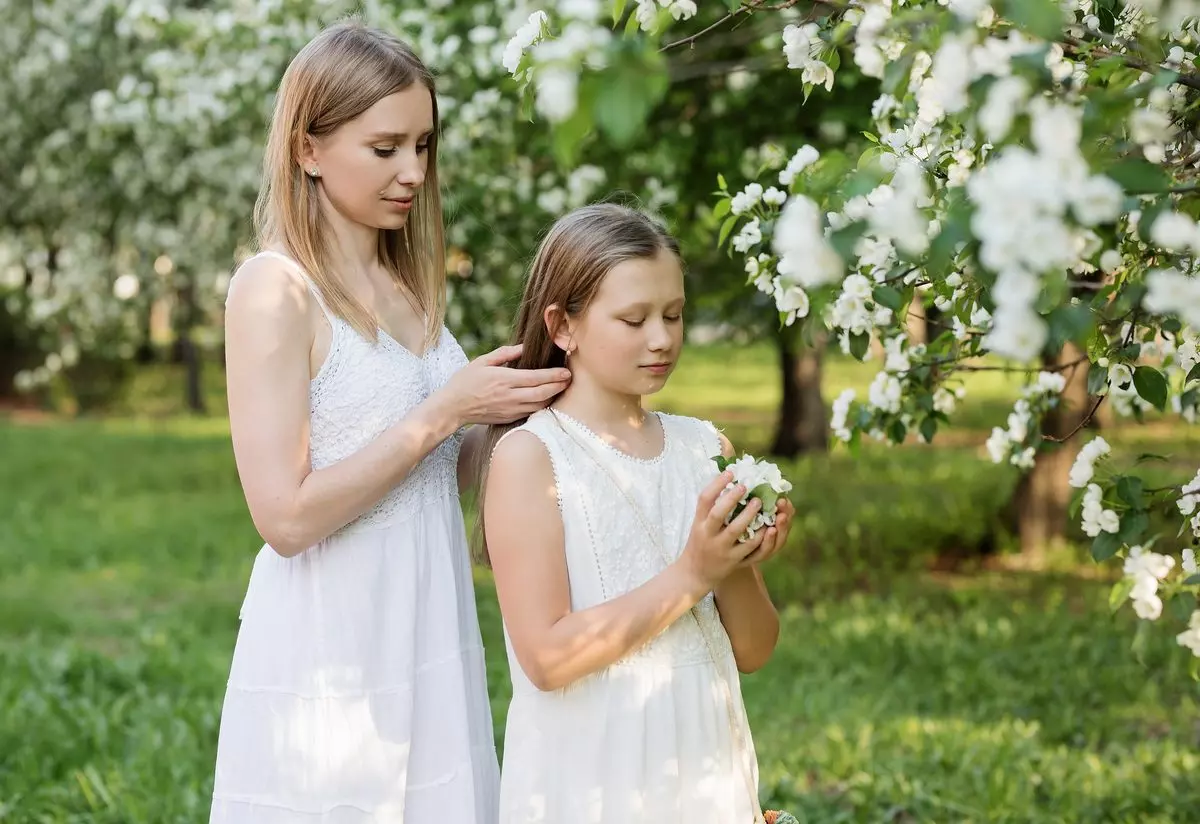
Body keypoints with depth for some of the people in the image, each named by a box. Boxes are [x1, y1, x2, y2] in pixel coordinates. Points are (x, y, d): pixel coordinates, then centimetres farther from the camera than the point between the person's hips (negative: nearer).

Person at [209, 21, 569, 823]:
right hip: (330, 661, -7)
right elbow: (286, 515, -18)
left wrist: (513, 405, -2)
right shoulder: (275, 289, -12)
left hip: (433, 648, 7)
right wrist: (444, 413, -17)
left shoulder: (409, 285, 9)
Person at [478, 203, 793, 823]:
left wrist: (739, 569, -13)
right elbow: (546, 657, -18)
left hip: (705, 768, 4)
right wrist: (690, 575, -19)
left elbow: (752, 652, 5)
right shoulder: (529, 455, -11)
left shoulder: (705, 447, 2)